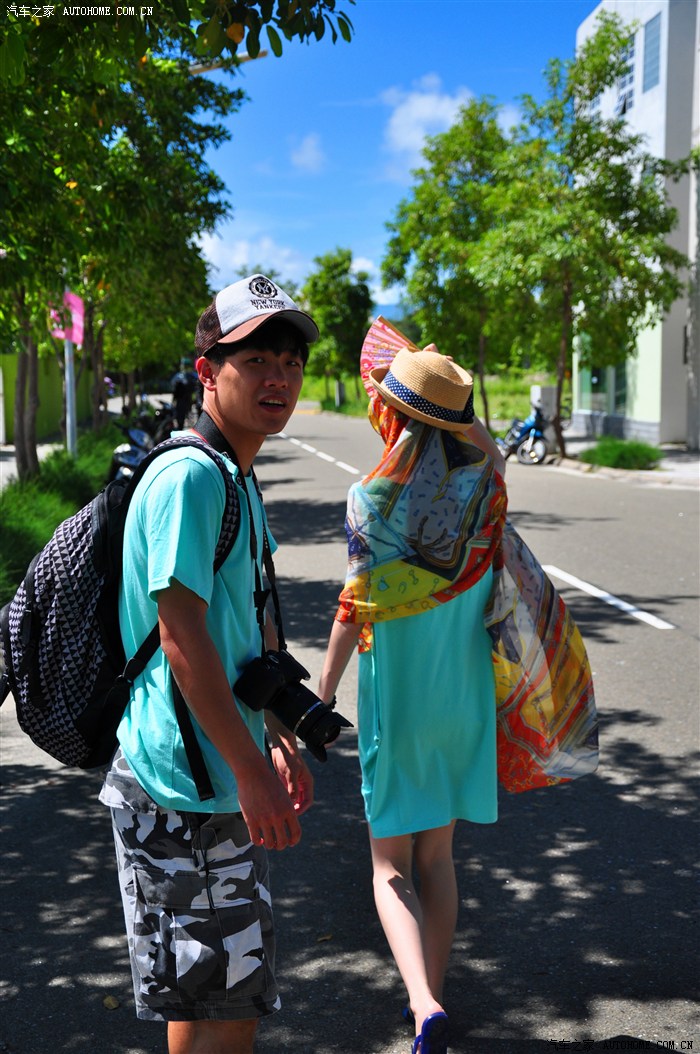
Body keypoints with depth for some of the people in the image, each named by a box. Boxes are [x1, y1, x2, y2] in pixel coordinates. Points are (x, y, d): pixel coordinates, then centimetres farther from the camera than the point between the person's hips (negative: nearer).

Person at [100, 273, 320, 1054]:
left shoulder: (238, 479, 13)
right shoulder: (189, 475, -18)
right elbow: (183, 639, -23)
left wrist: (279, 743, 20)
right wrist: (252, 772, -20)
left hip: (220, 778, 10)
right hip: (184, 784, -10)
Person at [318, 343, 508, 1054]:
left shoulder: (375, 496, -15)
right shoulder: (488, 481, -4)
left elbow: (355, 608, -15)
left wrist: (323, 694, -5)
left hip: (397, 697, -4)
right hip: (466, 694, 4)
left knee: (391, 866, 7)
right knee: (437, 855, 18)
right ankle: (429, 996, 29)